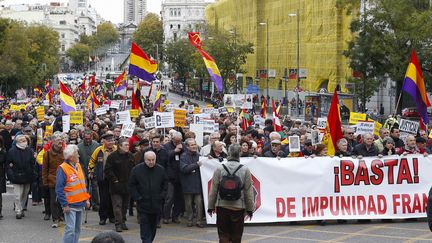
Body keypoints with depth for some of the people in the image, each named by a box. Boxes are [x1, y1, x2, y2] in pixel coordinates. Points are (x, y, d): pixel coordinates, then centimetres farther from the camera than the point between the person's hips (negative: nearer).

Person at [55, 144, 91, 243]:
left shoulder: (78, 166, 10)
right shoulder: (62, 169, -15)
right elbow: (59, 189, -16)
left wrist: (87, 198, 15)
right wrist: (65, 205, -17)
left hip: (80, 204, 8)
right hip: (70, 205, -8)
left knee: (77, 229, 14)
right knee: (70, 229, -10)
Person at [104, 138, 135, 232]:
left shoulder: (130, 156, 10)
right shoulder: (112, 156, -8)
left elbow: (133, 169, 18)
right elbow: (108, 170, -8)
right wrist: (114, 180, -13)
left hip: (127, 185, 6)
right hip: (116, 186, -5)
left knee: (125, 205, 11)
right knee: (117, 205, -8)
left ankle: (123, 222, 21)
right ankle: (118, 224, -9)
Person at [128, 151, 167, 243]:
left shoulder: (160, 169, 2)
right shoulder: (137, 169, -5)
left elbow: (165, 183, 13)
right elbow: (131, 185, -1)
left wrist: (161, 196, 2)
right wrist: (137, 197, -8)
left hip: (156, 203, 3)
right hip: (143, 204, -3)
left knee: (153, 225, 13)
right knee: (144, 225, -9)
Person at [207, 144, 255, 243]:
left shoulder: (219, 169, -5)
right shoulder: (245, 170, -5)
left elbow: (213, 190, -2)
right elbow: (249, 192, -3)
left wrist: (211, 207, 8)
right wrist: (250, 209, 7)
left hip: (222, 206, 0)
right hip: (239, 208, 0)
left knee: (223, 235, 6)